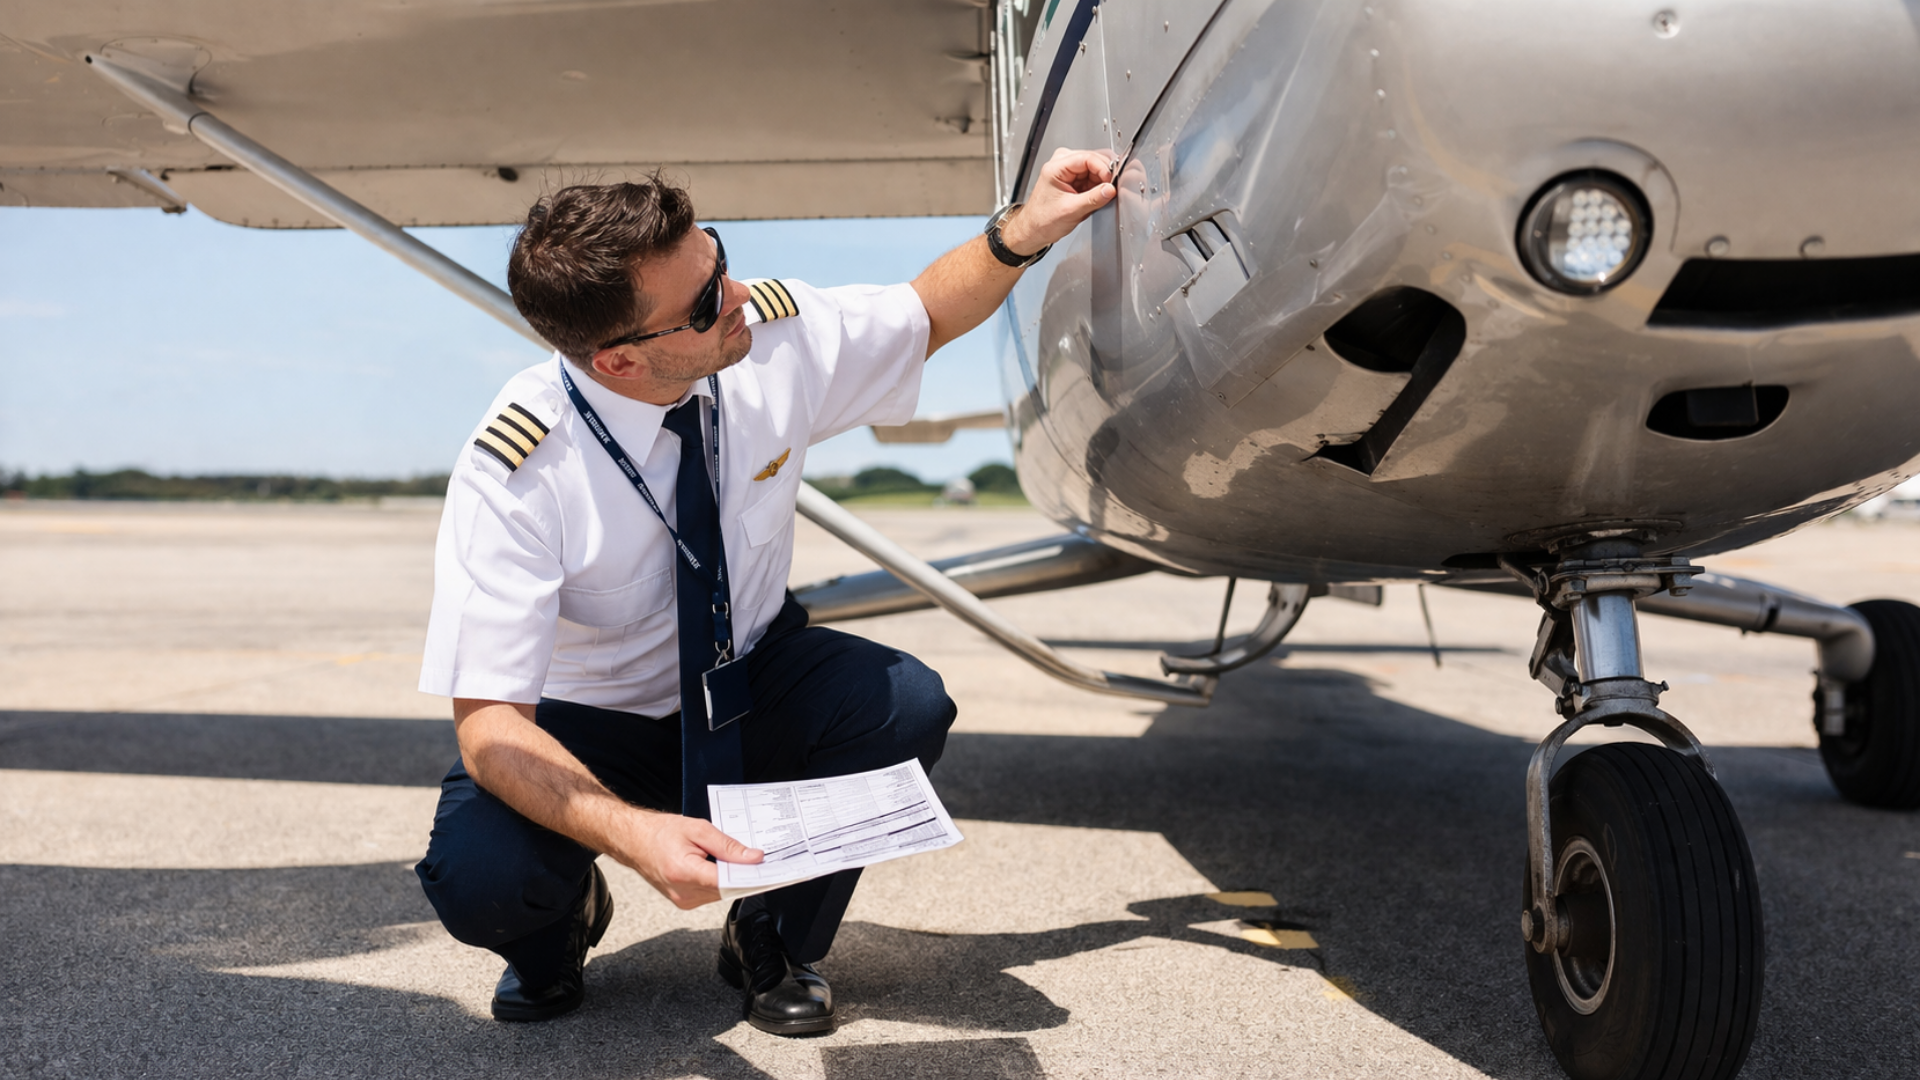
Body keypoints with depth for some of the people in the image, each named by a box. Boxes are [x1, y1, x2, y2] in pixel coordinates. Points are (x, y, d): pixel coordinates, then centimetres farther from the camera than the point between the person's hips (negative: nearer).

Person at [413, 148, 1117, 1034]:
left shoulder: (777, 334, -18)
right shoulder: (513, 469, -30)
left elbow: (927, 316, 3)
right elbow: (488, 723, -31)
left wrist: (1023, 230, -15)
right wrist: (633, 833, -48)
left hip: (753, 686, 3)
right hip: (589, 724, -3)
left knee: (908, 706, -27)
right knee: (477, 877, -31)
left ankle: (773, 939, 1)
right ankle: (559, 920, 10)